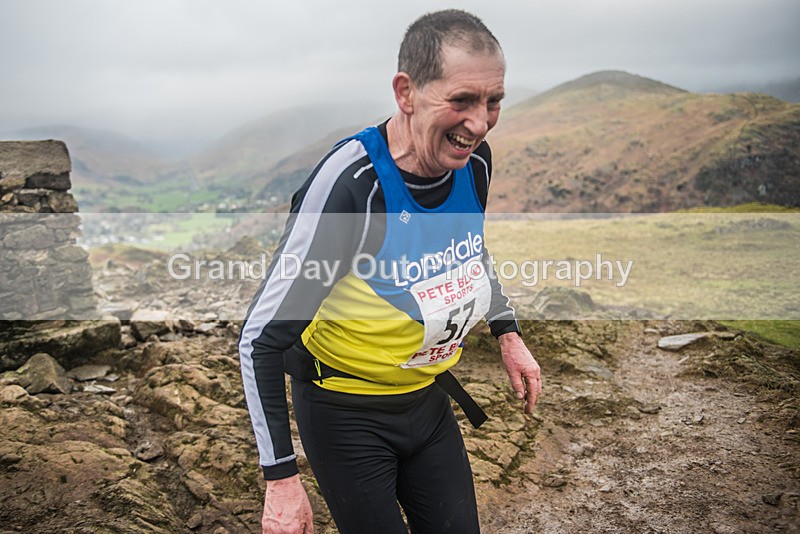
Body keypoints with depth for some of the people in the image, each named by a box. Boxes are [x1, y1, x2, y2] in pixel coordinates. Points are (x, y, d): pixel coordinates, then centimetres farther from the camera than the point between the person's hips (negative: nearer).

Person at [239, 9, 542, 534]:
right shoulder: (349, 184, -31)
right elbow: (261, 338, -24)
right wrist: (281, 478, -24)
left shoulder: (473, 159, -11)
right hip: (348, 413, -5)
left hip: (428, 397, 6)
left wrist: (508, 334, 12)